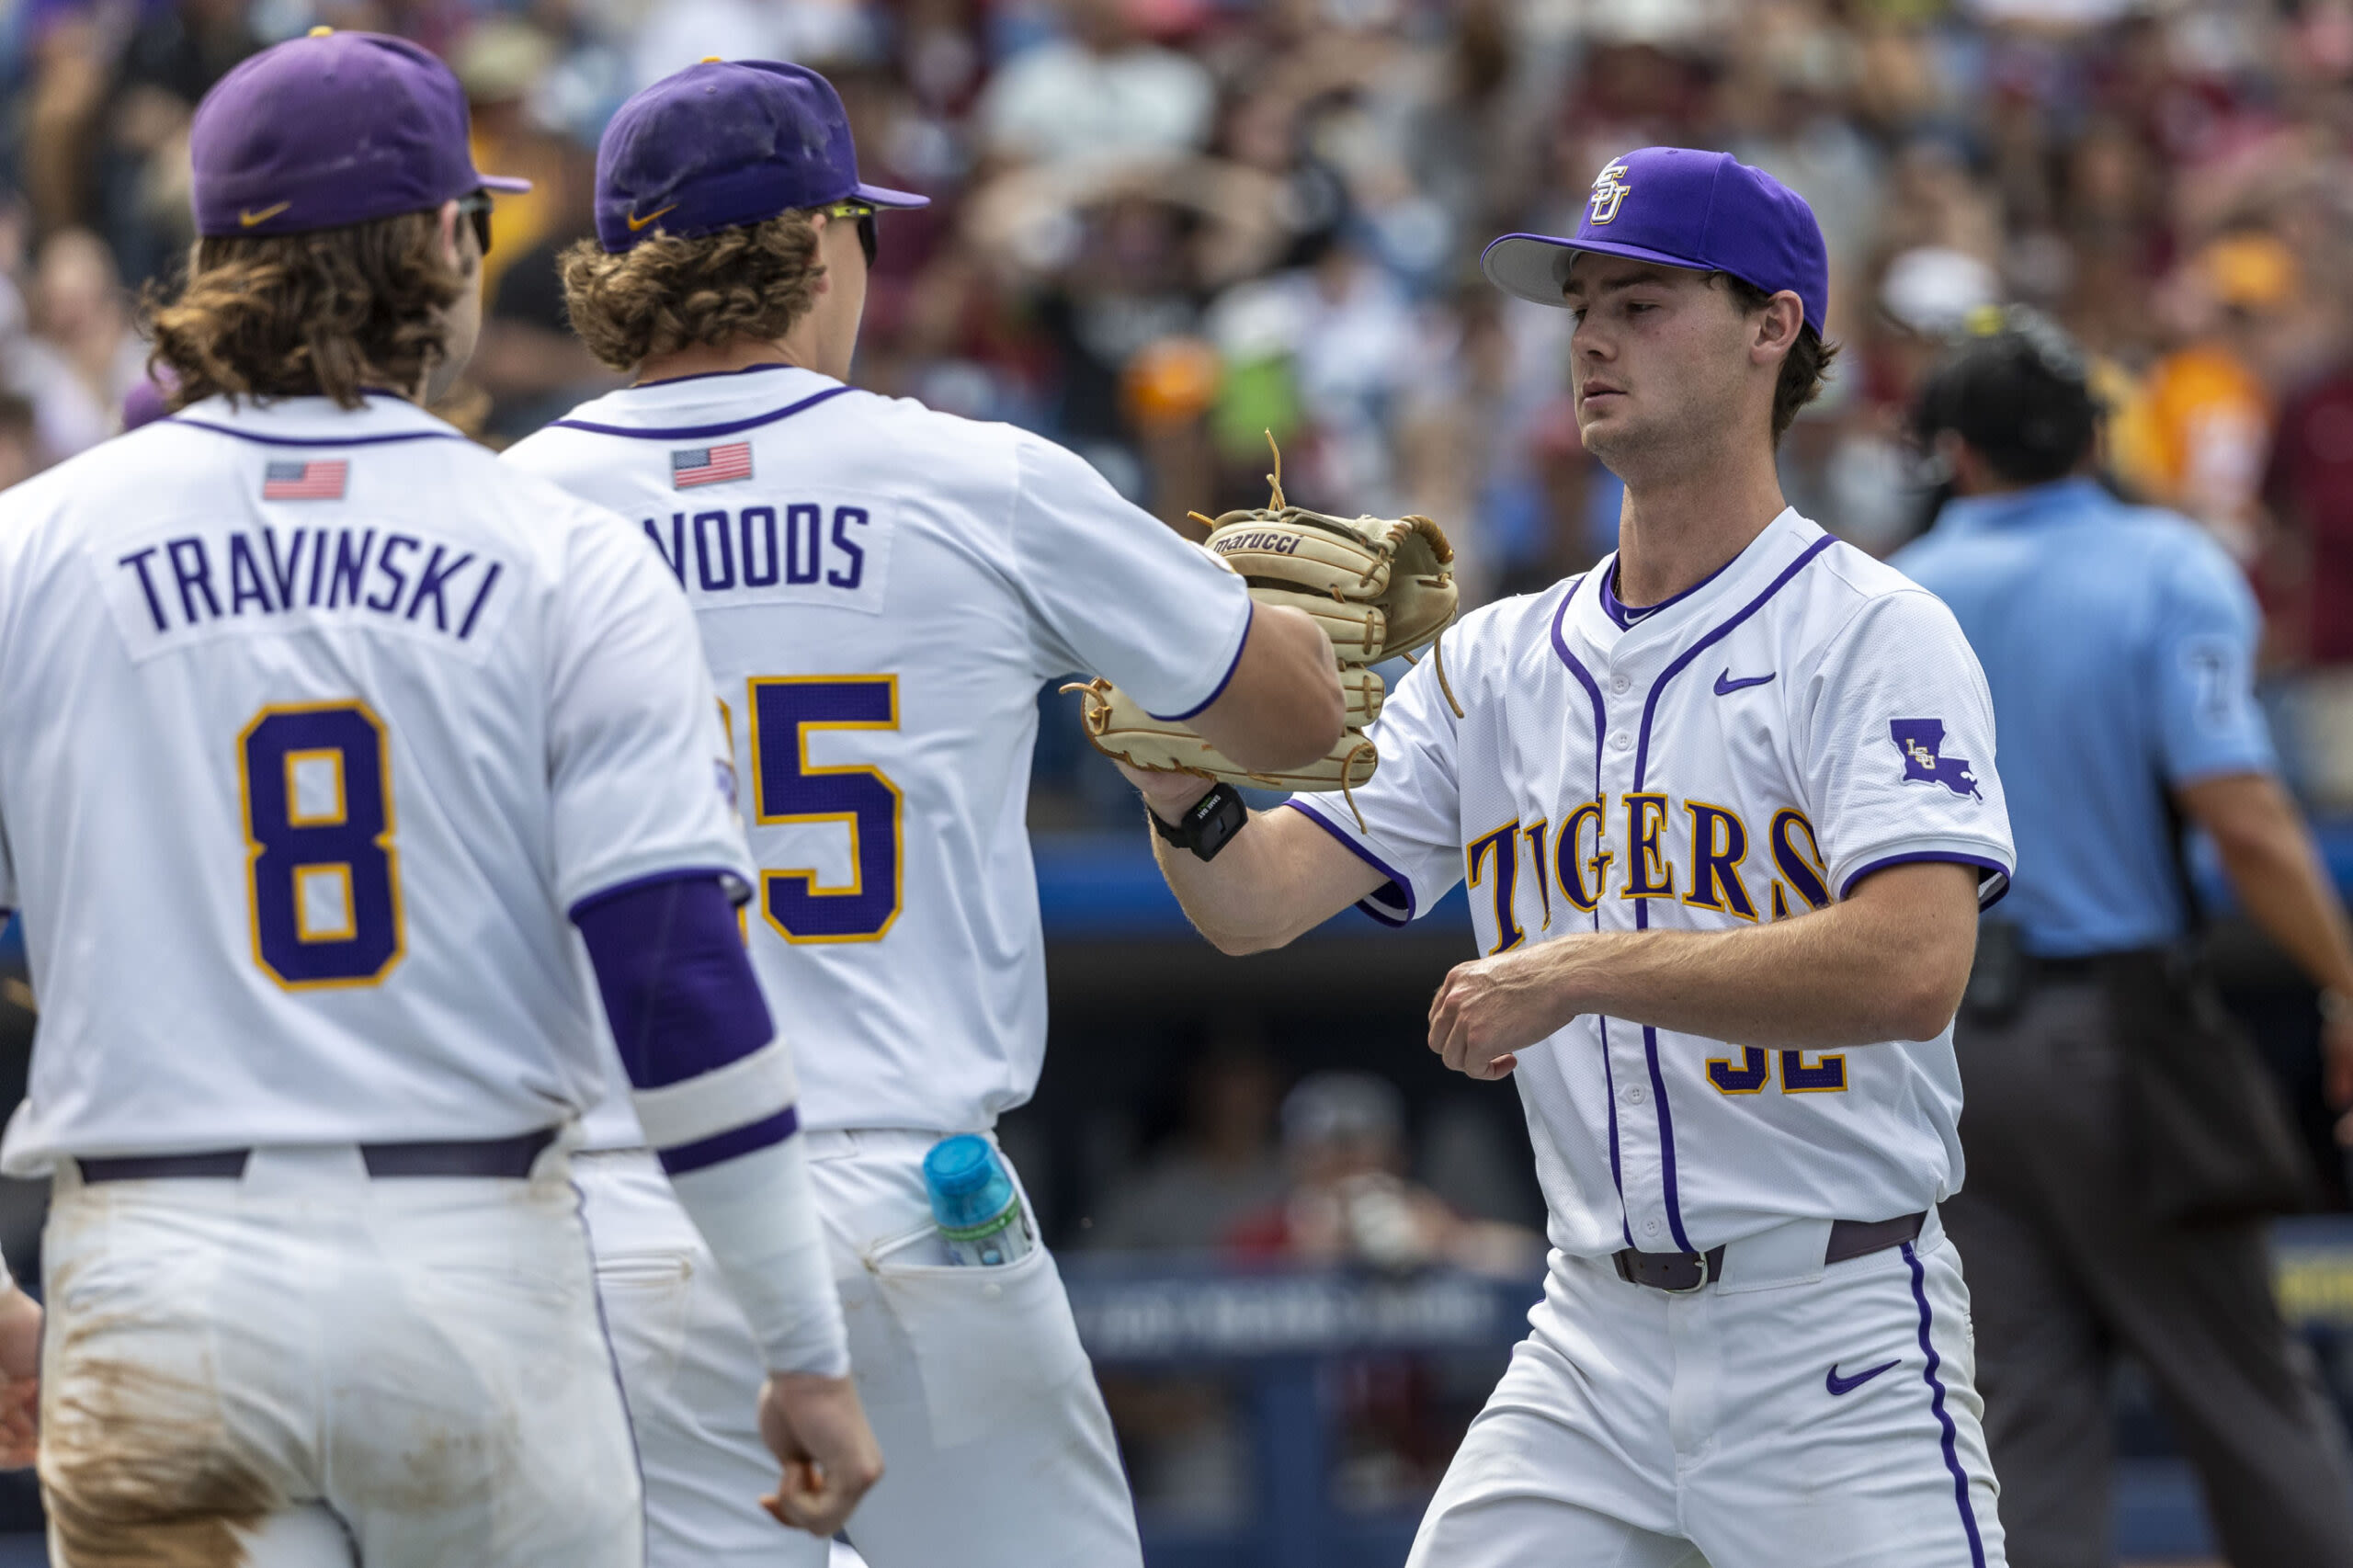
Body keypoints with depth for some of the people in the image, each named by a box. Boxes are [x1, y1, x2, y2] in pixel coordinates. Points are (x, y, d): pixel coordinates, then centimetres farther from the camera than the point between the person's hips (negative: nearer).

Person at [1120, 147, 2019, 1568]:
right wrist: (1188, 794, -18)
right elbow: (1259, 901, 5)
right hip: (1593, 1341, 5)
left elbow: (1912, 966, -20)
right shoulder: (1498, 662, 13)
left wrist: (1583, 973, -21)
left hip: (1838, 1342, -5)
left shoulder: (1873, 635, -6)